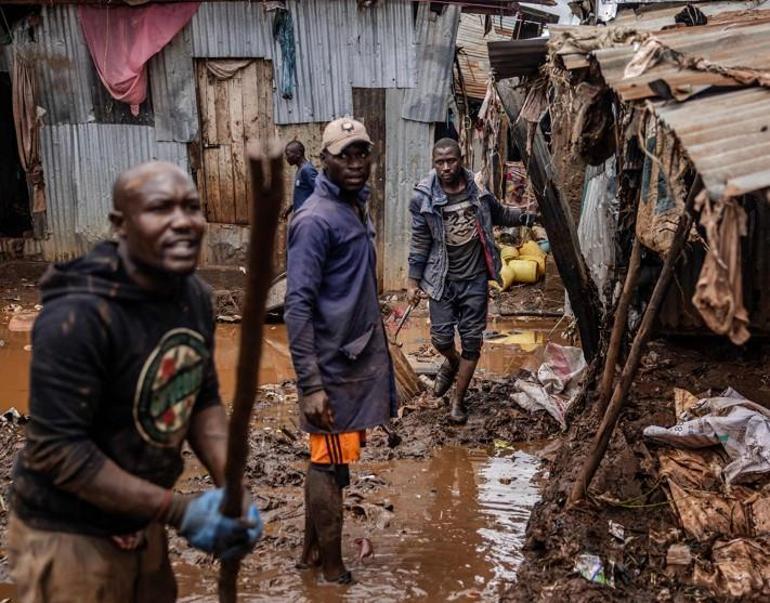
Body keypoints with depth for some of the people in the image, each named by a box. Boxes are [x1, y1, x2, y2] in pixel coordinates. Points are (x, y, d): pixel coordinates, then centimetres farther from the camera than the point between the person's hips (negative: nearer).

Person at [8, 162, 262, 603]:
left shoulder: (196, 295, -3)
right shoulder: (78, 317, -26)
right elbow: (57, 451, -25)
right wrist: (179, 511, -23)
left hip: (142, 524, 7)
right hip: (69, 537, -7)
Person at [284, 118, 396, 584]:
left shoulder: (358, 207, 11)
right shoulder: (315, 220, -17)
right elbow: (297, 307, -21)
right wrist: (310, 384, -23)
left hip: (361, 358, 9)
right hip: (334, 366, -9)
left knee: (332, 461, 17)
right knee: (331, 464, 3)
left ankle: (313, 551, 30)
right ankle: (332, 568, 18)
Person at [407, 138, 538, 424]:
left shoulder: (478, 190, -3)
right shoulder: (424, 197, -10)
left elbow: (500, 214, 17)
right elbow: (419, 242, -4)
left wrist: (529, 216, 8)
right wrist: (413, 280, -5)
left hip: (474, 279, 2)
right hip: (442, 280, -2)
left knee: (472, 341, 5)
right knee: (441, 338, 0)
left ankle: (458, 401, 20)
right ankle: (452, 361, 39)